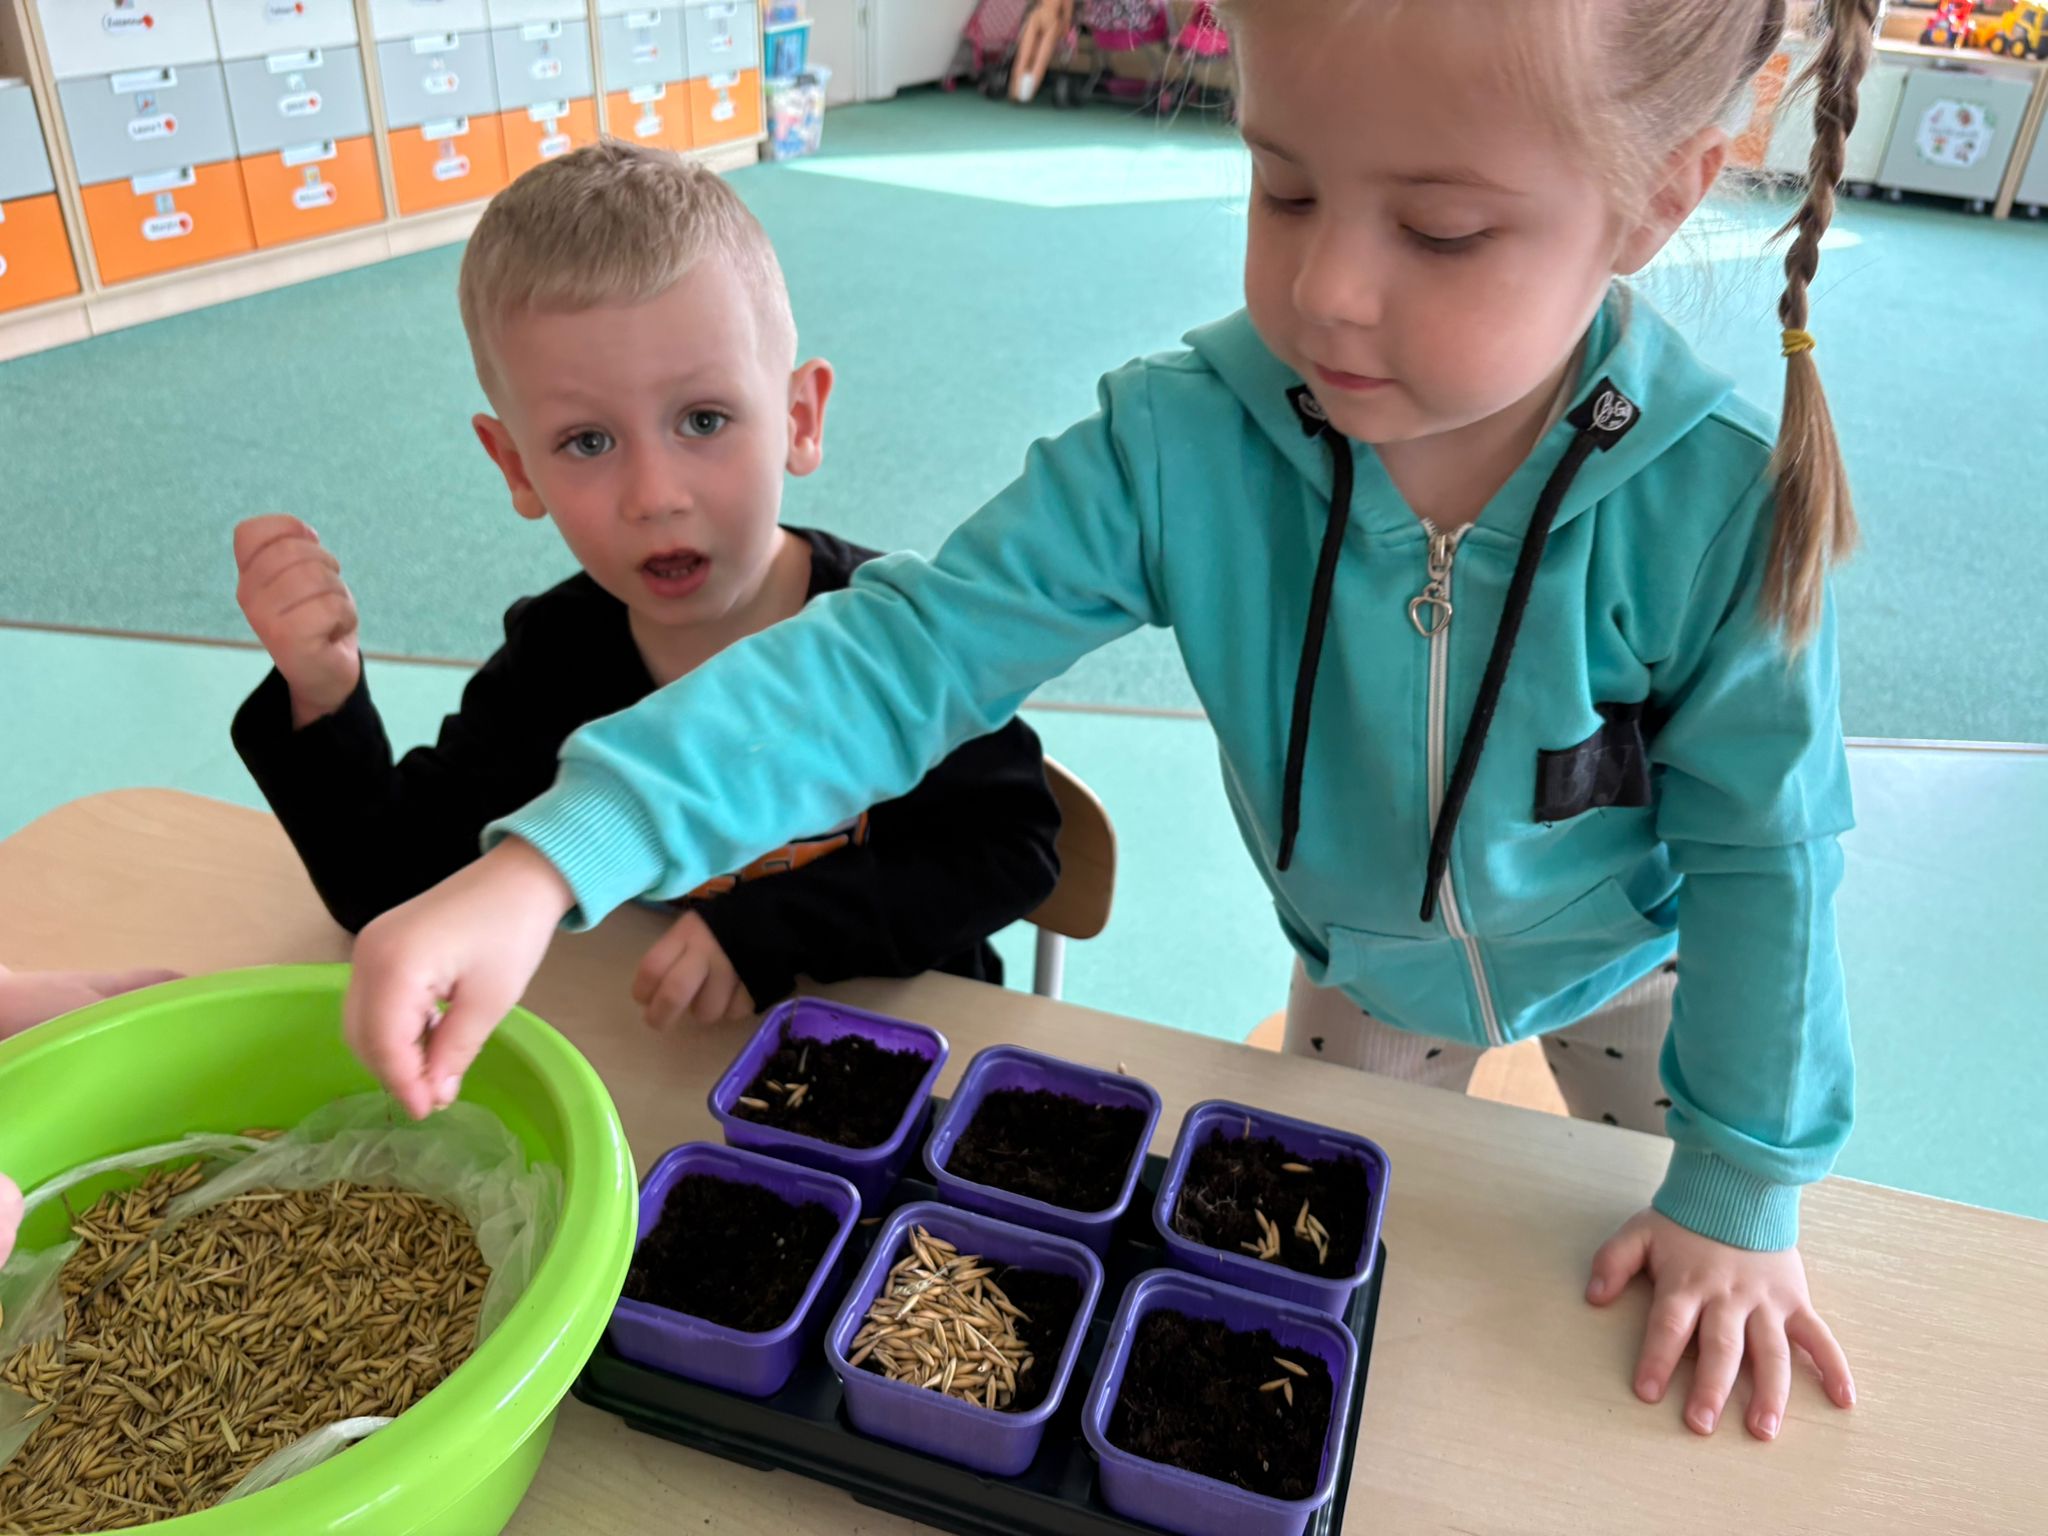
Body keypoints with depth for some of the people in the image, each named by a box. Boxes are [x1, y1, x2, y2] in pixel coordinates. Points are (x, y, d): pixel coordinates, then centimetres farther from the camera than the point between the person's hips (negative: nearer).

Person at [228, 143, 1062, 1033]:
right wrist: (325, 701, -23)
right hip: (659, 1059, 3)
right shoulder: (551, 661, -7)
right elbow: (398, 891, -5)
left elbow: (1008, 850, -14)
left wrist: (773, 928, -25)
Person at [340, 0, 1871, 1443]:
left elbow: (1760, 845, -22)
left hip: (1620, 962, 0)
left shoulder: (1720, 503, -35)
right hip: (1365, 971, 1)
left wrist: (1743, 1191, -13)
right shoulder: (1181, 444, -34)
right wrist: (550, 863, -49)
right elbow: (903, 651, -38)